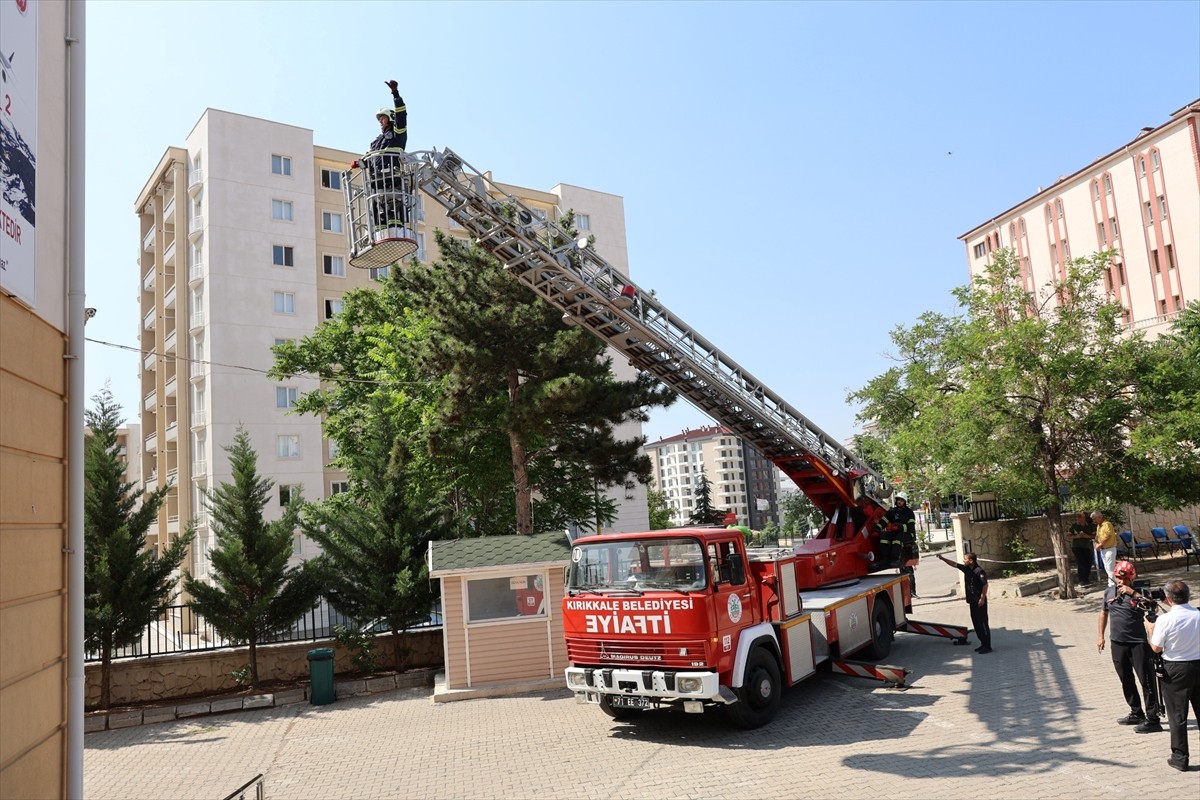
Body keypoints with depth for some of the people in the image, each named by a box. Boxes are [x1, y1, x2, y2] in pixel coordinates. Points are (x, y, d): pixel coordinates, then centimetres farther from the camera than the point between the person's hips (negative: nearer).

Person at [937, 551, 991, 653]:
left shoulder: (979, 571, -17)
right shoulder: (967, 569, 8)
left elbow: (985, 585, -19)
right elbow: (954, 564, 16)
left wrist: (982, 598, -19)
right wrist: (942, 558, 12)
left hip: (980, 602, -9)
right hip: (972, 601, 9)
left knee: (982, 623, -5)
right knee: (976, 623, 13)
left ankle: (987, 646, 0)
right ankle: (983, 644, 22)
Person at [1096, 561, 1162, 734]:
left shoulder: (1138, 592, -9)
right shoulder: (1109, 592, 4)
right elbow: (1104, 613, 16)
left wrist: (1133, 593, -31)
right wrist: (1101, 636, 17)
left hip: (1138, 643, -5)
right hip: (1118, 643, 5)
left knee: (1146, 680, -3)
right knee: (1126, 680, 15)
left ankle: (1152, 719, 2)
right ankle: (1136, 713, 29)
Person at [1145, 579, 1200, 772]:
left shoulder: (1165, 620, -18)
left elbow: (1156, 648, -9)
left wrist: (1150, 628, 6)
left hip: (1175, 670, -4)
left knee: (1177, 715, 7)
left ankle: (1180, 757, 13)